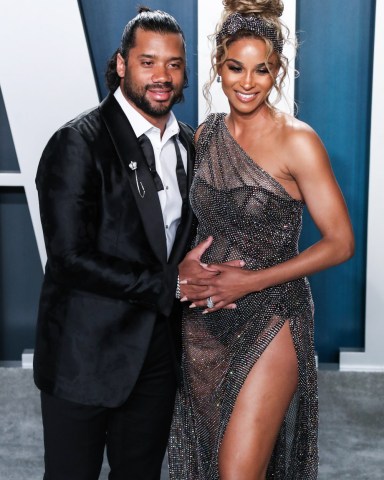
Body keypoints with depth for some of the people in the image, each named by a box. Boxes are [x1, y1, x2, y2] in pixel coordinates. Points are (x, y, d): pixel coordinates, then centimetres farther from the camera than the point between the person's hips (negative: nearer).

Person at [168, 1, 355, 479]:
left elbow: (340, 242, -11)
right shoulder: (206, 134, 5)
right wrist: (187, 269, -2)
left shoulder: (297, 141, -11)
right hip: (203, 323, 6)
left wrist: (250, 281, -15)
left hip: (268, 322, -5)